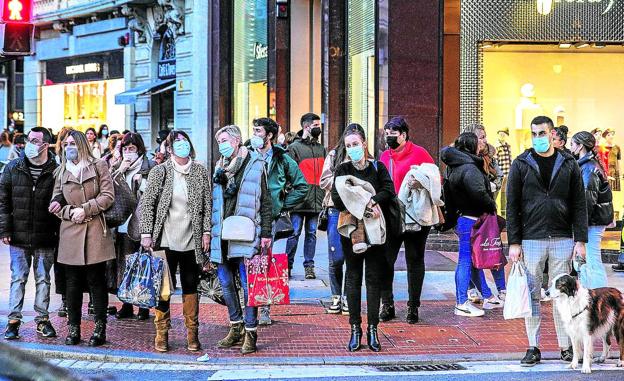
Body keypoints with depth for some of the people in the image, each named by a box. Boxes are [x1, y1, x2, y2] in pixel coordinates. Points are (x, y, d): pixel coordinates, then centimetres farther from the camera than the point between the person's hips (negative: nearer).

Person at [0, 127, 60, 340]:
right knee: (18, 279, 4)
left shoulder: (55, 172, -3)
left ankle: (42, 319, 17)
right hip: (19, 237, 1)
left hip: (45, 239, -1)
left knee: (43, 279, 8)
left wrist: (59, 234, -5)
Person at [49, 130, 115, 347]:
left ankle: (100, 329, 2)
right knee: (73, 283, 4)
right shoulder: (61, 172, 14)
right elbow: (55, 203, 13)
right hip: (70, 234, 3)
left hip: (95, 232, -3)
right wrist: (71, 212, -6)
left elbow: (108, 197, -2)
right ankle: (73, 329, 9)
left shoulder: (98, 167, 5)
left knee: (97, 281, -1)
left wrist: (84, 209, -10)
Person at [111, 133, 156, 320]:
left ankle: (143, 306, 8)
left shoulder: (150, 168, 0)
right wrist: (120, 170, -7)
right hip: (123, 225, 4)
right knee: (124, 265, 7)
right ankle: (127, 305, 15)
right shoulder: (117, 169, 15)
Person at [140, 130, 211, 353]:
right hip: (165, 240, -2)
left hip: (191, 240, 2)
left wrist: (206, 232, 2)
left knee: (190, 286, 6)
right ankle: (162, 333, 9)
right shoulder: (159, 172, -1)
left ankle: (192, 333, 13)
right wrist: (146, 234, -7)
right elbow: (147, 204, -1)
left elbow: (207, 204, 9)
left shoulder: (201, 172, 6)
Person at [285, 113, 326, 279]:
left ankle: (309, 266, 12)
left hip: (316, 201, 5)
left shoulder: (321, 148, 17)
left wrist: (325, 197, 15)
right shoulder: (294, 147, -1)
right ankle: (287, 265, 7)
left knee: (311, 233, 7)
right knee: (294, 233, -2)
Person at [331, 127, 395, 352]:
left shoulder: (378, 168, 6)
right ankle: (355, 329, 5)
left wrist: (371, 201, -21)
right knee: (353, 278, 2)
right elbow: (337, 199, -8)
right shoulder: (342, 170, 5)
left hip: (374, 230, 0)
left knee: (374, 279, 1)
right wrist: (366, 204, -15)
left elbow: (389, 192, -8)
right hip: (351, 230, 0)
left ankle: (372, 329, 4)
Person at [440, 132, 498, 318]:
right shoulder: (469, 168, -19)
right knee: (466, 260, -6)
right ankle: (462, 304, -2)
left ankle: (487, 296, 29)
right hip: (471, 219, -10)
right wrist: (491, 206, -14)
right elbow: (478, 192, -30)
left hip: (462, 217, 10)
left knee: (476, 259, 18)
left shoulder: (454, 167, 13)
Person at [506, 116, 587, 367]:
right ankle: (533, 348, 9)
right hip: (531, 240, -1)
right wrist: (513, 243, -5)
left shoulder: (568, 165, 6)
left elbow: (579, 205, 5)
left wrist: (580, 240, -2)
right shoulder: (521, 165, 3)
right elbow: (512, 205, 1)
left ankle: (566, 346, 13)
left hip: (562, 240, 1)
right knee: (531, 295, 2)